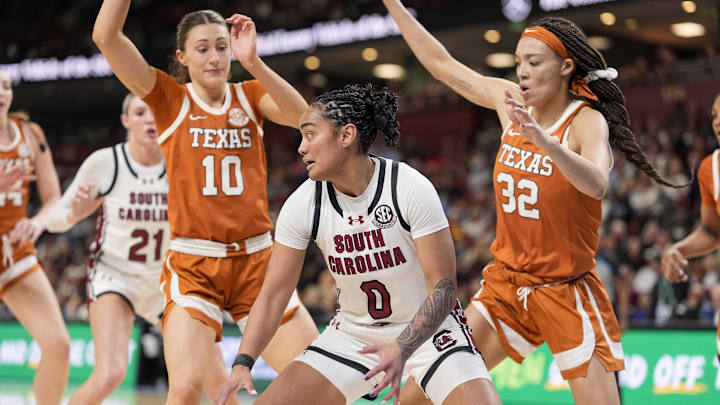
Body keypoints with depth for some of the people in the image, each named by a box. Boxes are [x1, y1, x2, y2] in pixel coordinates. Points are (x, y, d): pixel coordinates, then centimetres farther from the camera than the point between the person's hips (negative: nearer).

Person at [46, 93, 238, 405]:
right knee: (110, 374, -26)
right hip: (114, 275, -3)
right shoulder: (104, 163, -16)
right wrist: (75, 214, -30)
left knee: (217, 380, -1)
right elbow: (54, 219, -9)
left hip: (165, 280, 3)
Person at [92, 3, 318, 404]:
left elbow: (301, 115, -13)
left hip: (256, 261, 3)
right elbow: (106, 36, -9)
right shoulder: (170, 98, 3)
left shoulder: (250, 96, 9)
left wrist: (252, 61, -22)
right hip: (192, 264, -3)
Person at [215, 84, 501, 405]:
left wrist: (403, 349, -35)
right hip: (353, 332, 3)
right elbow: (273, 294, -8)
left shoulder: (410, 188, -22)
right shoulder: (303, 204, -12)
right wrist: (243, 363, -22)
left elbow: (443, 286, -21)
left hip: (428, 329, -3)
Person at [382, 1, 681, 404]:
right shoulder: (512, 102, 0)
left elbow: (597, 185, -38)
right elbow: (443, 65, 12)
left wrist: (544, 141, -54)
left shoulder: (587, 121, -16)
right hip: (505, 283, 5)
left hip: (566, 292, -5)